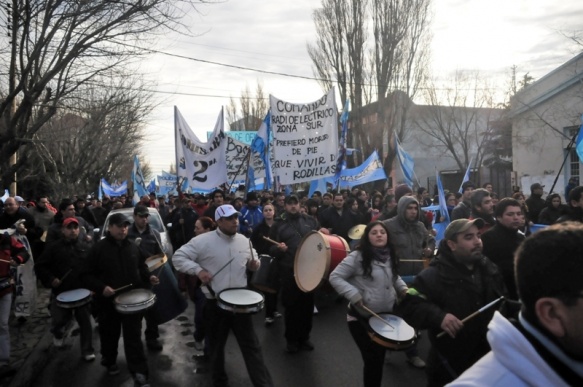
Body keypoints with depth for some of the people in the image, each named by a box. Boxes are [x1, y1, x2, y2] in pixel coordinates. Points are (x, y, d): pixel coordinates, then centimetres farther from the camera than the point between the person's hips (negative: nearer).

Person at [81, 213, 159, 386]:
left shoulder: (133, 246, 4)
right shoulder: (99, 248, -8)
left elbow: (141, 266, 19)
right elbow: (87, 275, -7)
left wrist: (148, 277, 1)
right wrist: (101, 287, -21)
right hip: (108, 300, -1)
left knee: (134, 337, 2)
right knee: (110, 335, 17)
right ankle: (110, 362, 43)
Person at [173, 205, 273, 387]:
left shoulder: (244, 241, 2)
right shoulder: (203, 241, -13)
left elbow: (252, 261, 18)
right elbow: (178, 257, -9)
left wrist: (254, 264, -5)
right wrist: (197, 270, -20)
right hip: (215, 303, -2)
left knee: (251, 346, 4)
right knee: (217, 345, 18)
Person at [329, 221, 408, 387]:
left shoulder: (389, 257, 5)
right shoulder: (357, 257, -18)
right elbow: (335, 277, -18)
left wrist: (403, 288, 4)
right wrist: (354, 295, -26)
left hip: (385, 316, 6)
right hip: (361, 318, -6)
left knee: (380, 357, 17)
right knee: (372, 359, -2)